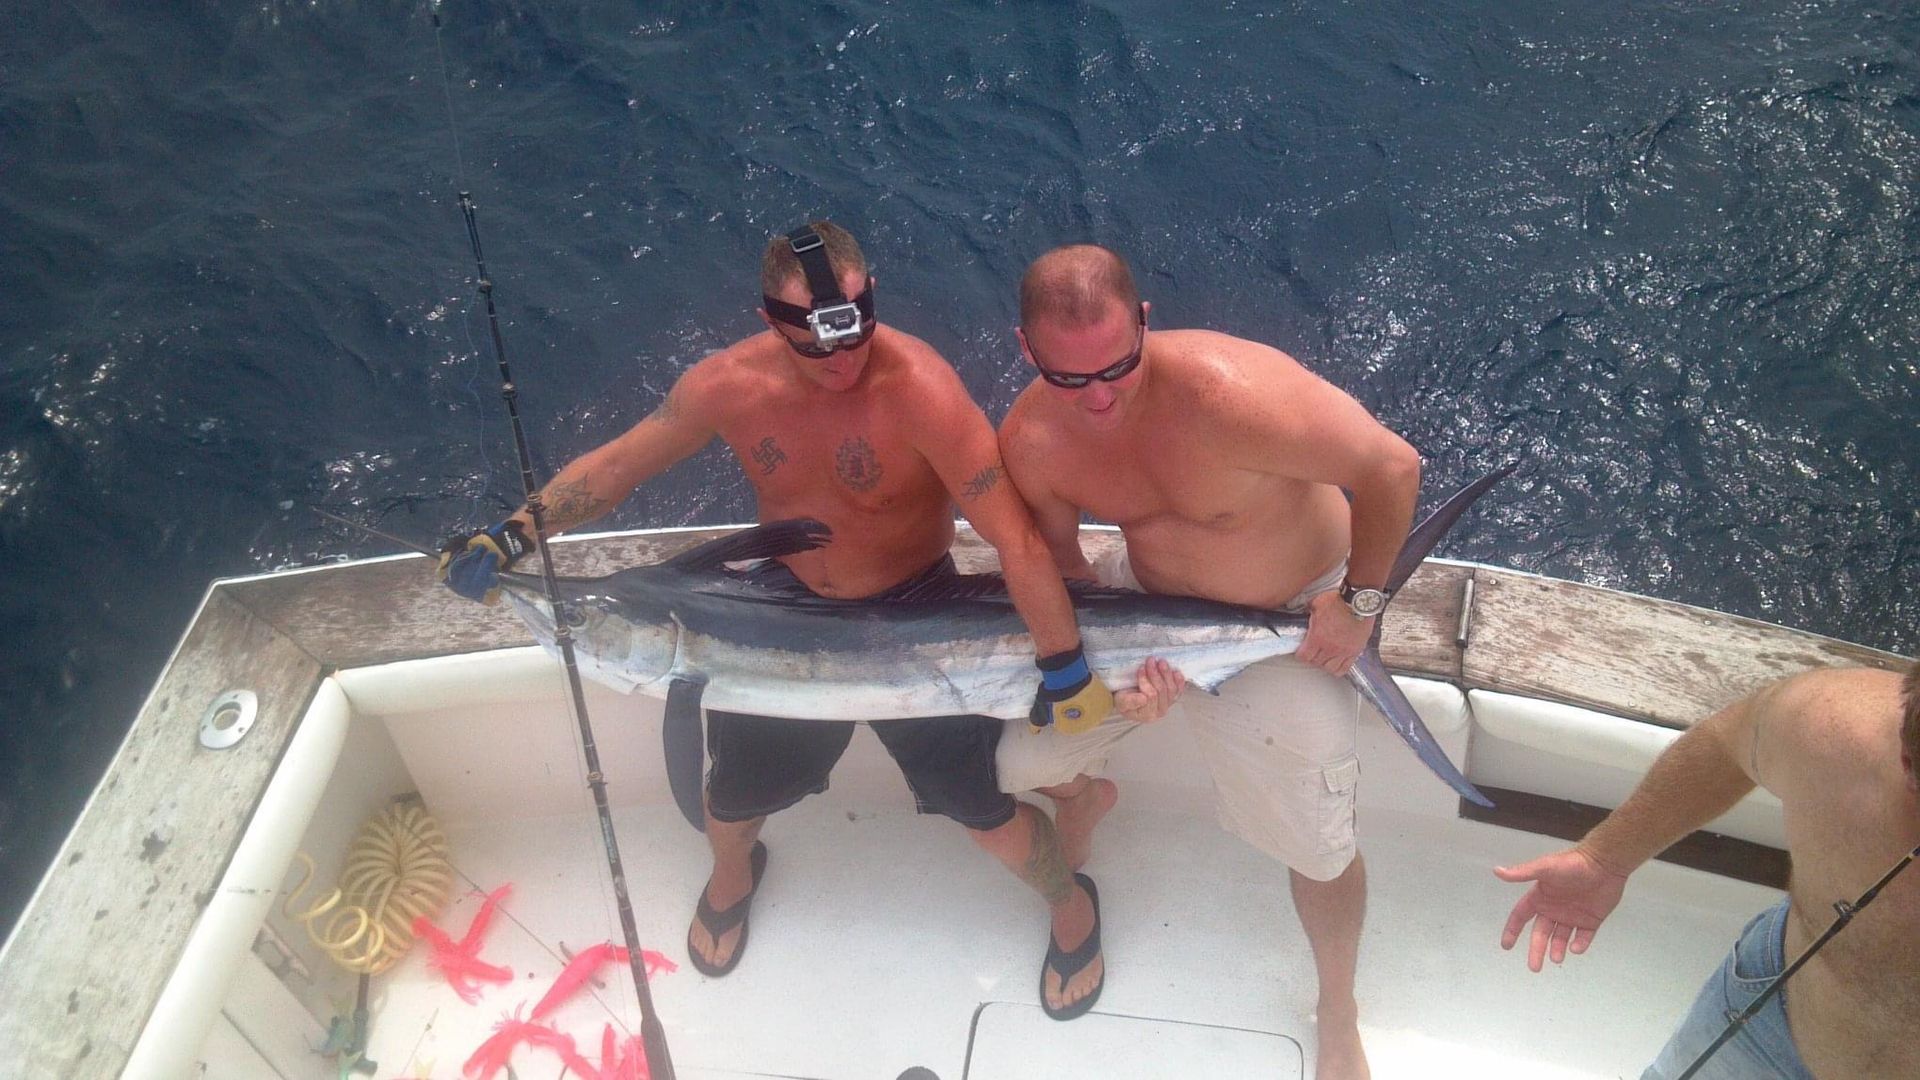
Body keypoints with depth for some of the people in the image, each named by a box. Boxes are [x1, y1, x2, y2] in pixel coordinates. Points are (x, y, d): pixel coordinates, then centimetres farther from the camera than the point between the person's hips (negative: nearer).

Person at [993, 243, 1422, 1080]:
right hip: (1146, 599, 4)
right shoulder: (1029, 443, -21)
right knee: (1021, 762, 5)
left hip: (1290, 621, -4)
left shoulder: (1224, 390, -38)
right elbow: (1058, 570, -6)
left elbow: (1392, 466, -29)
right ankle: (1085, 794, 45)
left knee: (1318, 846, 3)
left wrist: (1358, 601, -21)